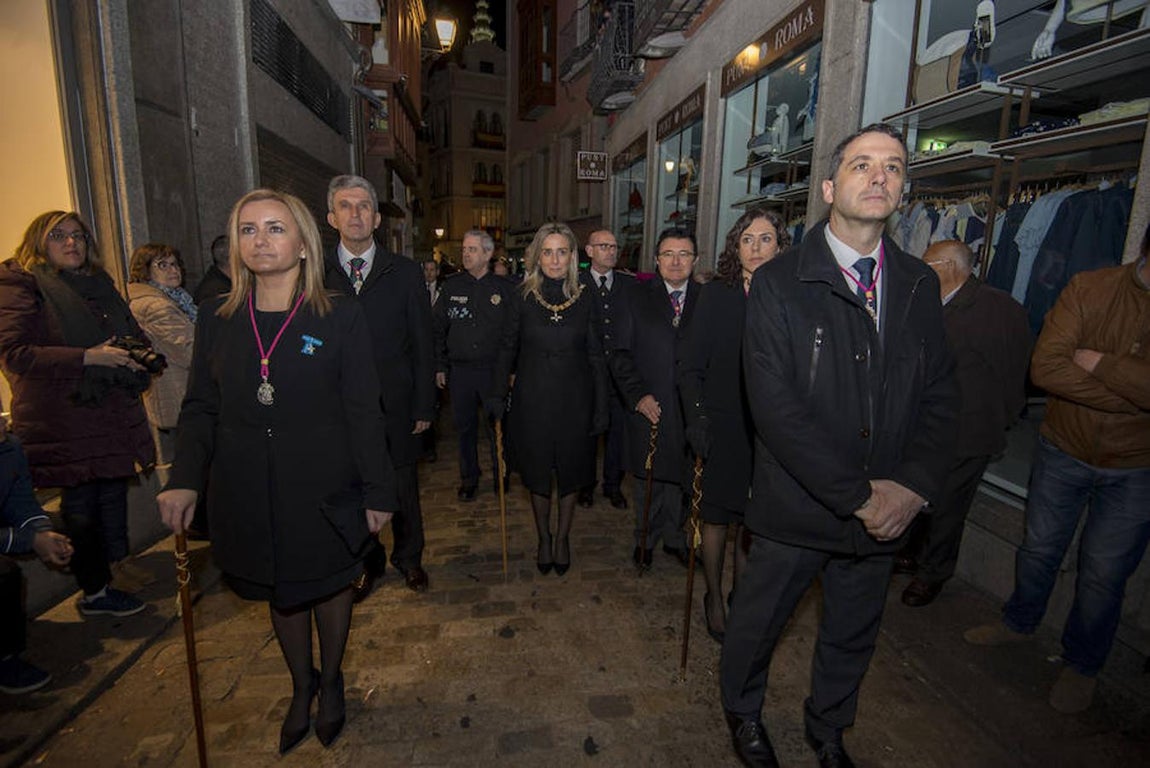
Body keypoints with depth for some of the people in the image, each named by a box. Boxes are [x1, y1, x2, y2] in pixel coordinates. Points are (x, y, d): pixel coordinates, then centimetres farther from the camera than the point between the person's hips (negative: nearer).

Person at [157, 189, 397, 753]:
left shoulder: (340, 317, -10)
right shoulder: (216, 317, 0)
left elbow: (364, 413, -10)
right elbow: (200, 407, 6)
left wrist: (377, 493, -9)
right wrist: (184, 480, -6)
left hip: (324, 492, -3)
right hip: (248, 496, 3)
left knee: (329, 585, 17)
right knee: (279, 593, 21)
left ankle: (330, 681, 45)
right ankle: (301, 687, 47)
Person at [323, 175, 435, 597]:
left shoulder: (405, 272, 1)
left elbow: (422, 344, 1)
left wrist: (424, 405, -3)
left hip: (396, 405, 0)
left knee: (404, 487, 13)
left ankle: (408, 558, 36)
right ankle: (367, 562, 36)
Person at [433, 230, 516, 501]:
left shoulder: (504, 288, 0)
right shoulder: (452, 286, 5)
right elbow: (439, 329, 8)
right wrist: (440, 366, 4)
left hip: (494, 369, -2)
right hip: (460, 369, 2)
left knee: (497, 426, 6)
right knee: (465, 427, 11)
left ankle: (501, 476, 27)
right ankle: (468, 479, 28)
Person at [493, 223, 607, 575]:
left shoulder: (584, 299, -2)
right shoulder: (523, 298, -3)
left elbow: (595, 356, 0)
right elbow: (508, 350, 4)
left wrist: (601, 407, -2)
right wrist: (498, 396, 2)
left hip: (574, 401, 0)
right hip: (533, 401, 0)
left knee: (570, 472, 12)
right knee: (538, 475, 12)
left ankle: (563, 537, 34)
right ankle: (543, 538, 33)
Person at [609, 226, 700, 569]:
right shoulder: (638, 298, 2)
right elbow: (620, 353, 1)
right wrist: (637, 394, -8)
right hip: (650, 408, 0)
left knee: (682, 477, 11)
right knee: (648, 480, 12)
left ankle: (675, 538, 33)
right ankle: (645, 540, 32)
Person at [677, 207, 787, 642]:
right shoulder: (715, 295, -4)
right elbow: (690, 365, -4)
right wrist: (697, 422, -10)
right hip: (722, 429, -2)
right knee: (718, 519, 10)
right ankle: (714, 597, 32)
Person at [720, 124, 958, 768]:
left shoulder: (919, 285, 3)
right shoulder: (780, 283, -13)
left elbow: (940, 393, 3)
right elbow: (776, 406, -20)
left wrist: (915, 485, -12)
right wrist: (858, 494, -19)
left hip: (886, 513, 5)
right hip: (797, 506, -4)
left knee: (854, 635, 24)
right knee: (757, 622, 17)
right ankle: (744, 712, 49)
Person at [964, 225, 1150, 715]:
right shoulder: (1090, 289, -12)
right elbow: (1046, 366, -22)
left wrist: (1100, 364, -22)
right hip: (1064, 450, 1)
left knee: (1103, 573, 11)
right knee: (1039, 549, 17)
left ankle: (1082, 664, 35)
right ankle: (1020, 622, 43)